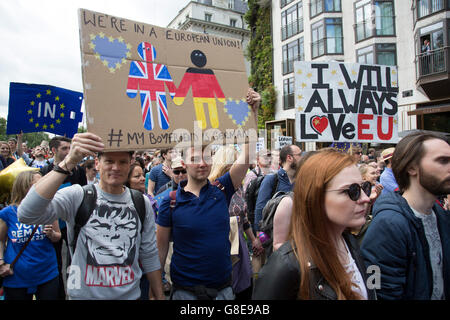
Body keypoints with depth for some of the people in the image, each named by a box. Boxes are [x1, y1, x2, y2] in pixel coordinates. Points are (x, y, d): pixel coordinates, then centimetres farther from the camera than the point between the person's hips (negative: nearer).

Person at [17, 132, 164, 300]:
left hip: (130, 294, 2)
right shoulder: (77, 195, -12)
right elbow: (26, 215, -30)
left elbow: (149, 255, 3)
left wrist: (159, 296, 4)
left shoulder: (142, 203, -2)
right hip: (84, 294, -2)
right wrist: (68, 162, -36)